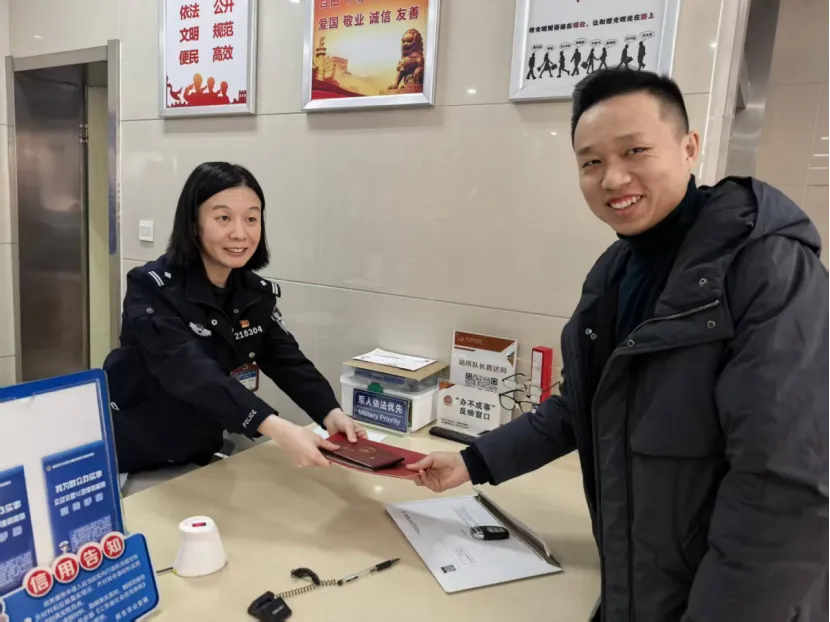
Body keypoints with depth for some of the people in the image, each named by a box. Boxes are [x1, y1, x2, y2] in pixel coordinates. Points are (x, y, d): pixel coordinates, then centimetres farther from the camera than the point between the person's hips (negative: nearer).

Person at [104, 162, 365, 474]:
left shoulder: (257, 293, -3)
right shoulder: (152, 287, -21)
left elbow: (287, 360, -11)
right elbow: (189, 370, -35)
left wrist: (330, 413, -31)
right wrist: (275, 428, -47)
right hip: (128, 460, -5)